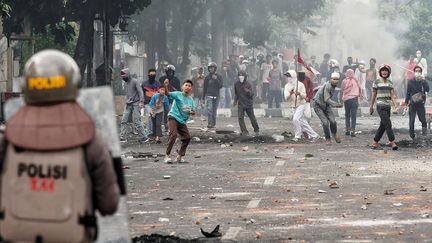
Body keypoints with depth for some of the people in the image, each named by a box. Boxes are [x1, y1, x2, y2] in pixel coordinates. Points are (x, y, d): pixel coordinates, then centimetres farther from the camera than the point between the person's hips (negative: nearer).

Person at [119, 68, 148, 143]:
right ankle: (122, 137, -1)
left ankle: (143, 137, -3)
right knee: (124, 121, -2)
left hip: (135, 104, -7)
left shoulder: (135, 82, -7)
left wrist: (141, 102, -23)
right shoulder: (125, 83, 15)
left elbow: (140, 92, -13)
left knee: (137, 121, -9)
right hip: (128, 105, 7)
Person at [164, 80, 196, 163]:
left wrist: (191, 112, -9)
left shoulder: (191, 100, 10)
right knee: (173, 135, -23)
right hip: (173, 118, -6)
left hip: (182, 121, 6)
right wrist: (166, 86, -41)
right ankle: (167, 155, -20)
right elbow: (168, 94, -20)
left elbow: (194, 112, 15)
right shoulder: (178, 94, -5)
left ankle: (179, 156, 15)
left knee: (187, 138, 1)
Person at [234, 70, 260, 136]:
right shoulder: (236, 84, 1)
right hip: (241, 104, 3)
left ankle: (256, 130, 28)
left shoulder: (248, 84, -11)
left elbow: (252, 94, -16)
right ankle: (244, 131, -5)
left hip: (249, 104, -3)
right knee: (240, 118, -10)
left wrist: (248, 91, -36)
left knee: (252, 118, 7)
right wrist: (235, 100, 11)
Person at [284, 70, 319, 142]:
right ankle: (314, 135, 18)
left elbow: (304, 96, -13)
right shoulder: (287, 86, 3)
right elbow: (286, 98, -9)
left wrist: (299, 94, -35)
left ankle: (297, 136, -14)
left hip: (301, 105, -5)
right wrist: (290, 93, -30)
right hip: (294, 106, 5)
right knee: (303, 122, 7)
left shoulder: (300, 84, -7)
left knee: (295, 119, -22)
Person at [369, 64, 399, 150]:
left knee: (383, 125, 8)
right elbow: (373, 95, 4)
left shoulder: (390, 82, 11)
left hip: (388, 106, 6)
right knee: (388, 124, -14)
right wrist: (371, 106, 7)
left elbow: (392, 94, 6)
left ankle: (375, 143, 17)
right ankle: (392, 142, -16)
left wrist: (395, 104, -9)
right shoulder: (377, 82, -1)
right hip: (381, 106, -5)